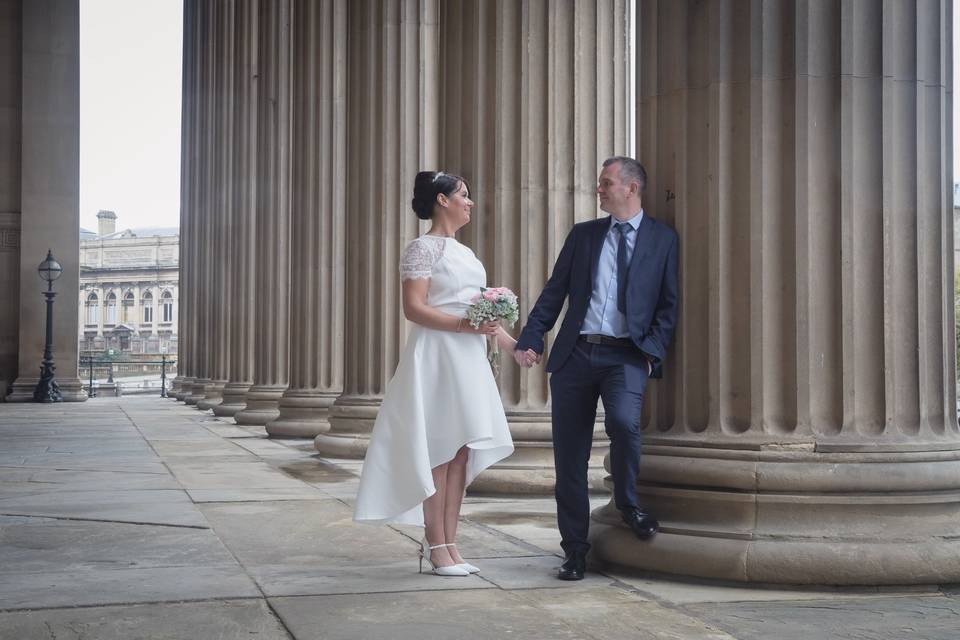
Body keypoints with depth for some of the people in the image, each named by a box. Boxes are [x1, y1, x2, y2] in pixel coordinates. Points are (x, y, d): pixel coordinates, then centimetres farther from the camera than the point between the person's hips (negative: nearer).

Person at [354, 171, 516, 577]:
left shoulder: (464, 252, 19)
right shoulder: (423, 248, -6)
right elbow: (414, 308, -14)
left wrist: (509, 342, 21)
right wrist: (463, 325, -22)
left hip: (469, 359, 8)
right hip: (437, 356, -8)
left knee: (461, 452, 6)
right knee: (440, 452, -5)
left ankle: (446, 543, 12)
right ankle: (437, 546, 2)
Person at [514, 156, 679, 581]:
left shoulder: (662, 239, 6)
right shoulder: (583, 234, 14)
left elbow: (669, 305, 3)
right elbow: (554, 292, 9)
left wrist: (653, 351, -10)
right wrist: (530, 338, -2)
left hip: (626, 355, -3)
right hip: (575, 354, 3)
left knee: (624, 422, -29)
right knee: (569, 454, 3)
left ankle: (628, 503, 0)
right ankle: (575, 550, 15)